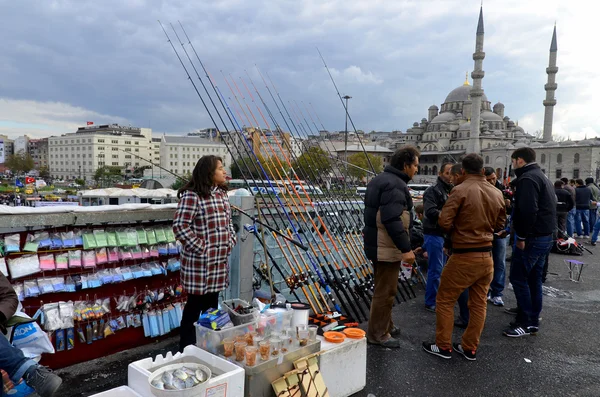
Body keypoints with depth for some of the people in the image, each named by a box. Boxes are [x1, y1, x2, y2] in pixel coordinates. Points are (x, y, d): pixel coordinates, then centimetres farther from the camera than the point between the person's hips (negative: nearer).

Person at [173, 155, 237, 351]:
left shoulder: (222, 194, 11)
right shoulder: (192, 196, -17)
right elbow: (180, 226, -19)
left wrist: (231, 241, 10)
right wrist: (200, 247, -17)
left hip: (220, 260, 8)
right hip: (200, 261, -8)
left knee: (212, 304, 17)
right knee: (195, 305, 2)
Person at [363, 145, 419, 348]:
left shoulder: (380, 179, 14)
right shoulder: (395, 184, -20)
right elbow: (393, 220, -28)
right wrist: (406, 248, -26)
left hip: (377, 244, 11)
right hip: (387, 247, -11)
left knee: (383, 287, 22)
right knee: (385, 291, 0)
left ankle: (385, 325, 36)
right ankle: (377, 334, 10)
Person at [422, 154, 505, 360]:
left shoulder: (460, 191, -16)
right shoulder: (497, 193, 2)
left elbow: (444, 221, -18)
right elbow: (499, 224, 13)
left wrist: (457, 229, 2)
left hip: (464, 257, -6)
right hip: (487, 257, 6)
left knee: (445, 300, 9)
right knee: (478, 304, 14)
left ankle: (443, 346, 16)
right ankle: (470, 348, 25)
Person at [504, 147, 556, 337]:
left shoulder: (527, 178, -16)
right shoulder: (543, 177, 18)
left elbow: (528, 211, -26)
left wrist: (522, 237, -20)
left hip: (532, 238, -10)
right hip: (545, 236, 10)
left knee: (518, 278, -3)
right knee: (534, 279, 14)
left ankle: (524, 323, 2)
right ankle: (534, 321, 21)